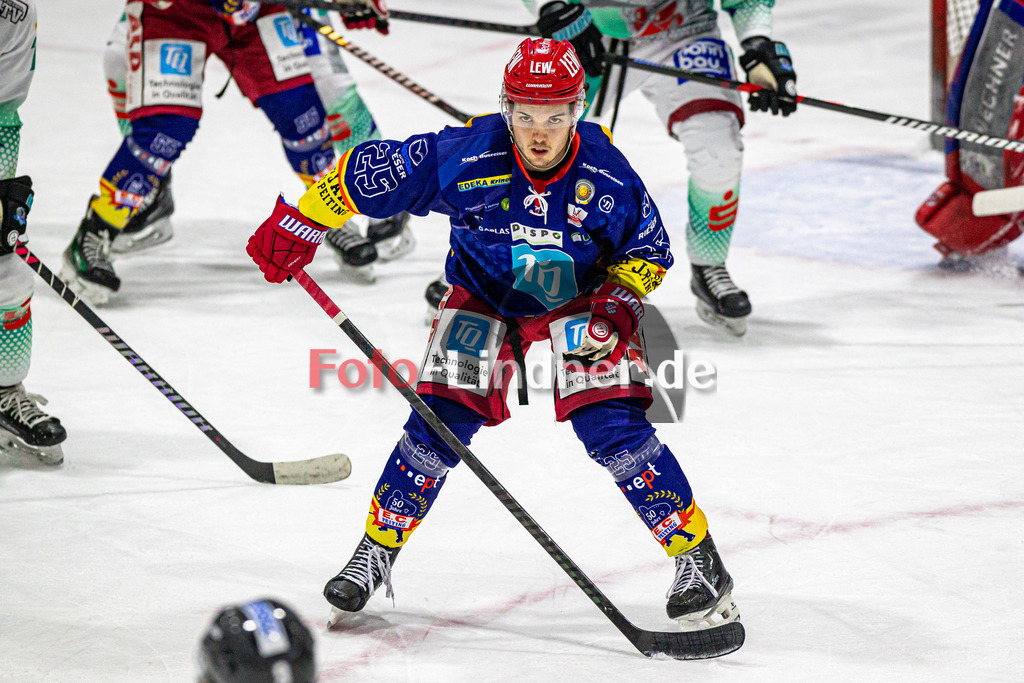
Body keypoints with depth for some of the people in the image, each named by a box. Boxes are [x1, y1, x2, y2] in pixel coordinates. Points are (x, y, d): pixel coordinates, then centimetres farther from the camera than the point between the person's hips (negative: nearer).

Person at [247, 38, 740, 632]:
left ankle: (698, 557, -5)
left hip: (577, 299, -1)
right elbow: (369, 170, -19)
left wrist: (618, 303, -25)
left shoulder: (606, 175, -25)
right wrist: (297, 226, -15)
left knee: (613, 429, -16)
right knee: (444, 418, -12)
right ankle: (377, 550, 6)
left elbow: (650, 249, -8)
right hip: (483, 296, 1)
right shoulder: (468, 158, -29)